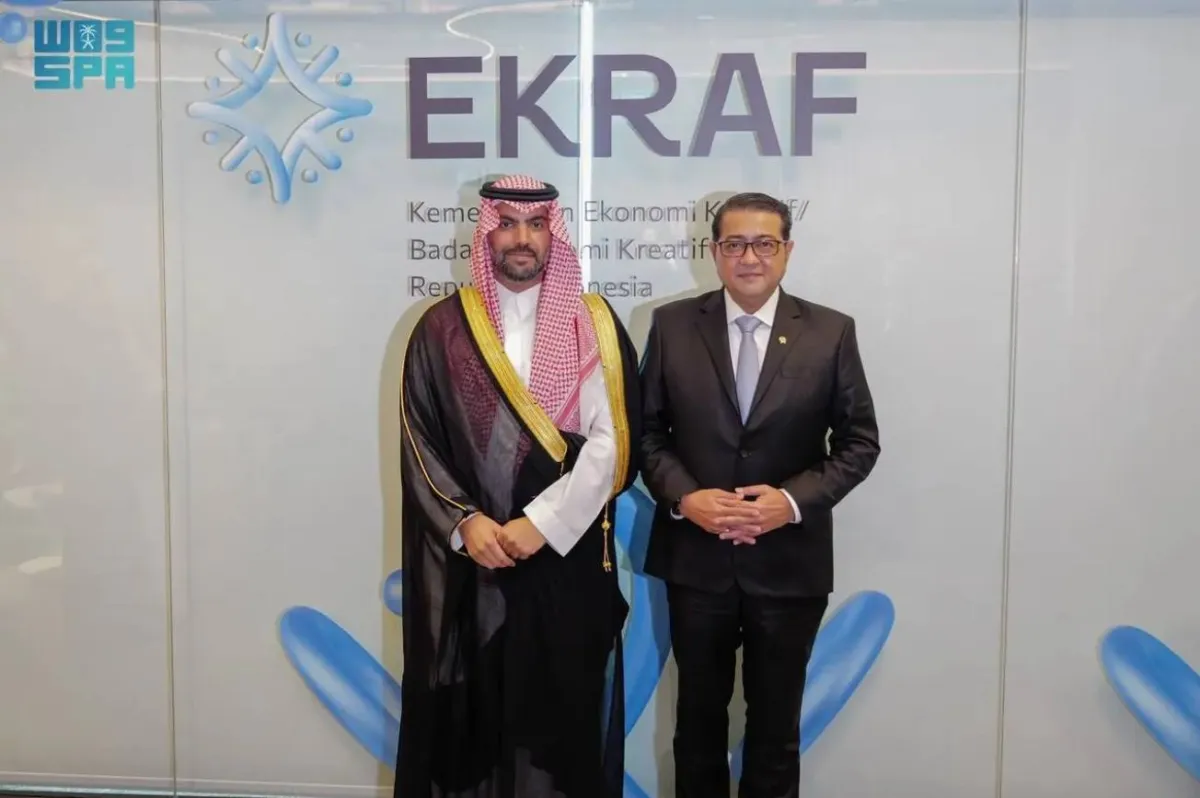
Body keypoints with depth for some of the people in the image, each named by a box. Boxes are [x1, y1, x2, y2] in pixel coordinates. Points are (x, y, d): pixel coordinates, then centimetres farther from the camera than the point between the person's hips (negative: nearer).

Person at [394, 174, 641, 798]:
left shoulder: (595, 325, 2)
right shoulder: (442, 328, 4)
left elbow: (612, 442, -6)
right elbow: (418, 440, 1)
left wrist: (542, 521, -14)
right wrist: (464, 520, -12)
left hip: (565, 556, 0)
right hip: (466, 558, 1)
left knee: (561, 708, 7)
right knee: (469, 707, 8)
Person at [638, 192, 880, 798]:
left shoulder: (831, 332, -3)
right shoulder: (672, 325, -2)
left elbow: (859, 441, -1)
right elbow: (647, 430, 2)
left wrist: (794, 501, -15)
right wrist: (684, 497, -14)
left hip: (790, 561, 0)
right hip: (695, 557, 1)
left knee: (776, 721, 16)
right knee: (699, 713, 18)